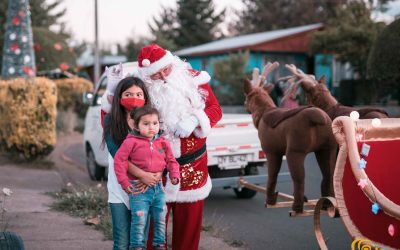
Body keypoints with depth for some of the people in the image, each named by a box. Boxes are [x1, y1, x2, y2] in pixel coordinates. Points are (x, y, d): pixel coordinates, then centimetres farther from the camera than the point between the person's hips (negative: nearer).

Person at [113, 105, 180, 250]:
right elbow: (119, 160, -10)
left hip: (158, 187, 5)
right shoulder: (131, 142, -11)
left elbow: (171, 160, 14)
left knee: (160, 219, 13)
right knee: (139, 220, -5)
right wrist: (124, 181, -11)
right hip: (138, 188, -5)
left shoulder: (162, 142, 5)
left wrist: (174, 175, -2)